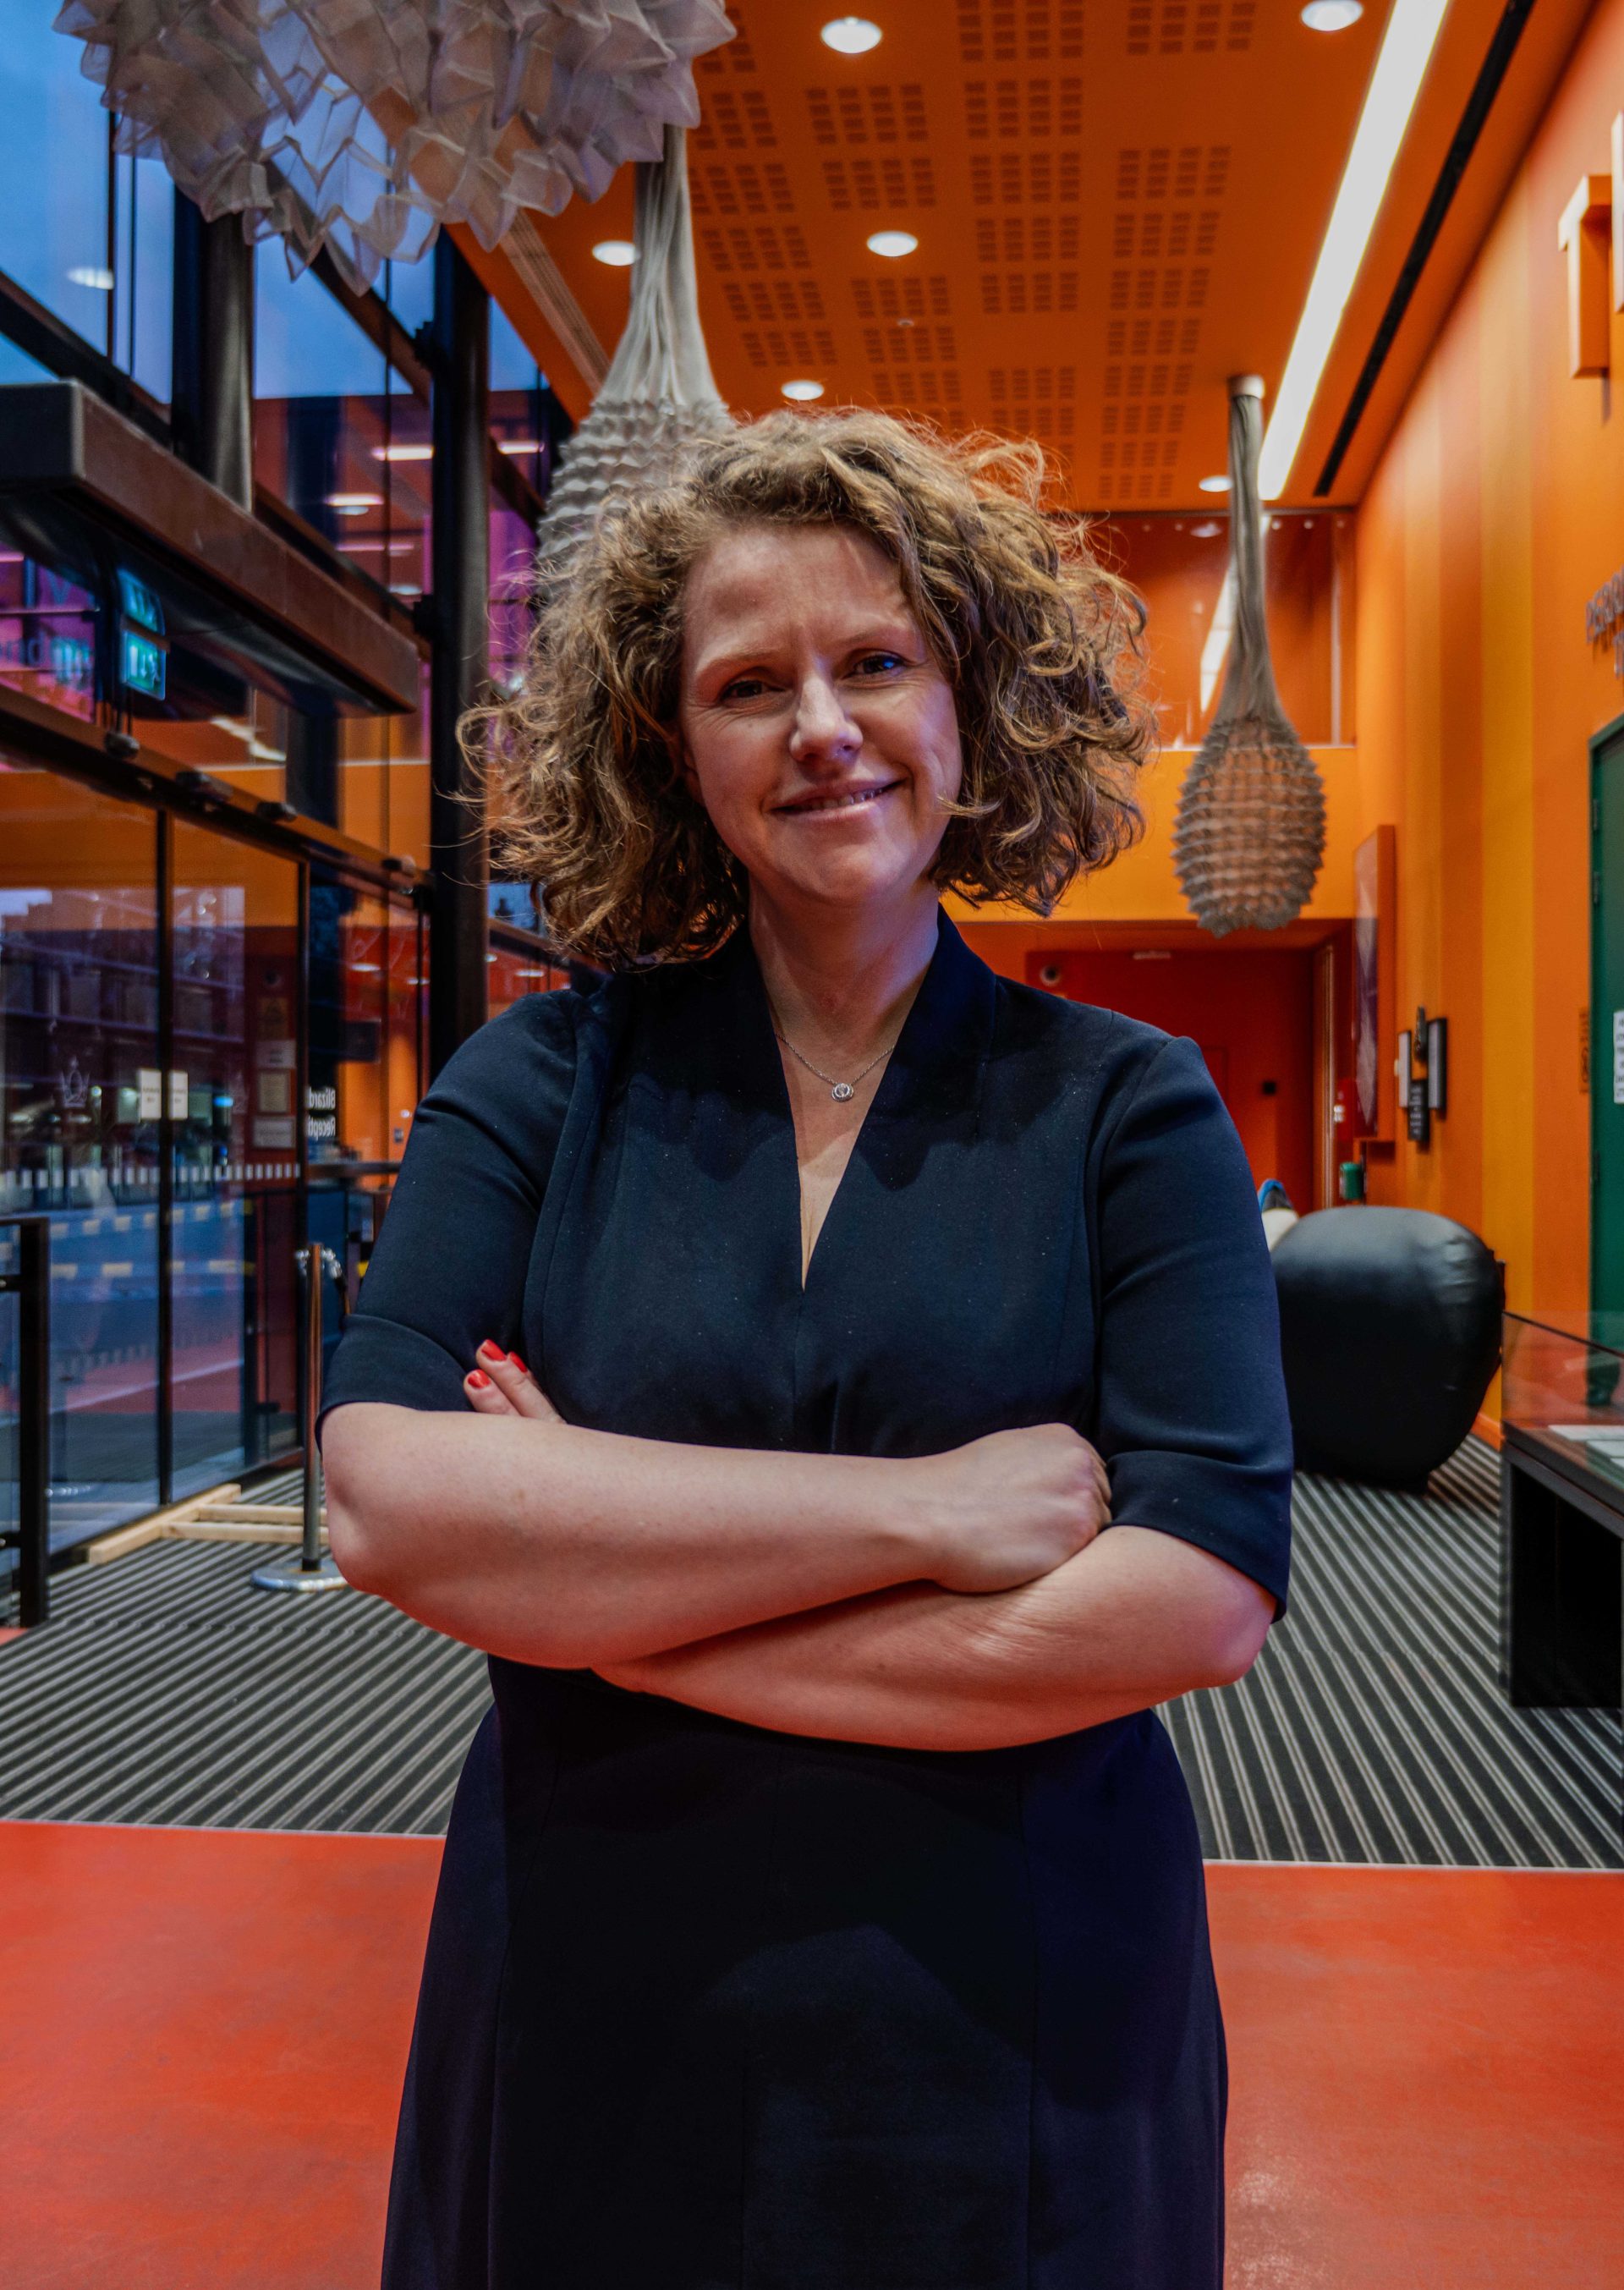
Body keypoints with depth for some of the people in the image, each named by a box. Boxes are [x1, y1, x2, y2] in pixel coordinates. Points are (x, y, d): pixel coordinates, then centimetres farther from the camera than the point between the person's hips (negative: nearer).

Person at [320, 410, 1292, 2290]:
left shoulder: (1129, 1110, -6)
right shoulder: (537, 1085, -4)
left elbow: (1204, 1598, -16)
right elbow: (386, 1501, -16)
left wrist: (610, 1595, -17)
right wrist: (919, 1511, -21)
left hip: (1015, 2036, 0)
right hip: (591, 2013, 1)